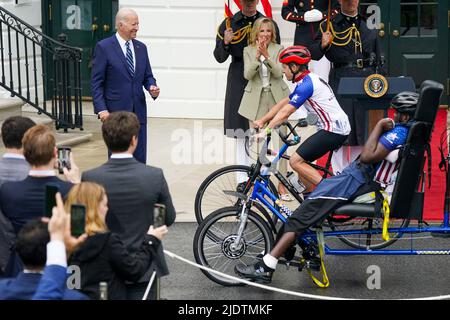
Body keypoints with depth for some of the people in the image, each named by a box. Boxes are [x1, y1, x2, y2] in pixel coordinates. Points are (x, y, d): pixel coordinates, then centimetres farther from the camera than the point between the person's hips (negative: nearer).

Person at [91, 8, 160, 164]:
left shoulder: (141, 47, 11)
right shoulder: (104, 47, -5)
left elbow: (147, 76, 16)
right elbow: (96, 82, -6)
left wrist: (152, 88, -6)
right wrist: (101, 109, -15)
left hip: (138, 111, 5)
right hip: (115, 112, -5)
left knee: (140, 159, 6)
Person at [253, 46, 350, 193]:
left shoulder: (306, 84, -15)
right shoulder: (309, 80, 17)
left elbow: (285, 113, -20)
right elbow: (282, 104, 19)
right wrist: (261, 121, 15)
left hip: (333, 130, -10)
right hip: (339, 128, 10)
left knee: (296, 161, -13)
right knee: (301, 161, 13)